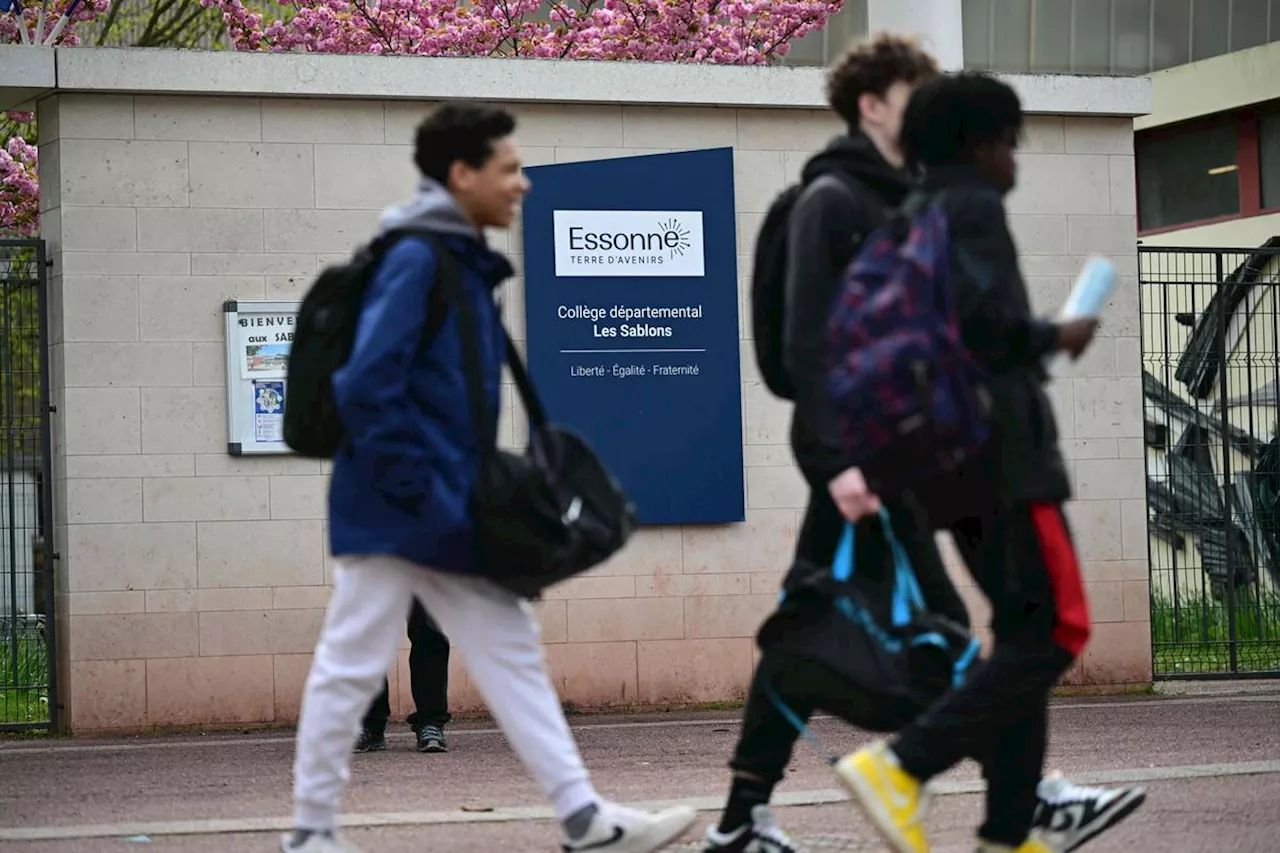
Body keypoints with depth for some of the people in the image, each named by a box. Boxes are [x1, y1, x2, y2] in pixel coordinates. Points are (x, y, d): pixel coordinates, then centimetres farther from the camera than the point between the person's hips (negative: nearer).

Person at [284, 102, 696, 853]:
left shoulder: (467, 266, 14)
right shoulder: (415, 262, -14)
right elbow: (366, 388, -21)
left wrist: (470, 494, 12)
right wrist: (421, 494, -20)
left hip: (448, 515, 9)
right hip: (394, 512, -9)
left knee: (513, 655, 6)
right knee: (351, 668, 0)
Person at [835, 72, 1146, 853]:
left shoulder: (912, 216, 18)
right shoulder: (972, 207, -9)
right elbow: (979, 313, -23)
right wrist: (1054, 338, -8)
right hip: (999, 445, -10)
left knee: (1025, 629, 14)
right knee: (1056, 628, -10)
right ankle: (902, 766, -20)